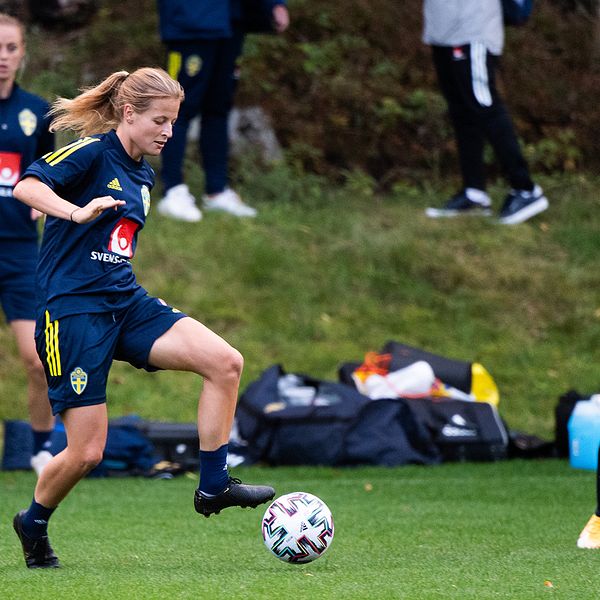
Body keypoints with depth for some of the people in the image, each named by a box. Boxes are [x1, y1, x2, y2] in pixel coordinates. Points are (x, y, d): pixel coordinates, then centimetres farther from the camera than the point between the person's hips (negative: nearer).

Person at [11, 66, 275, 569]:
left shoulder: (144, 174, 15)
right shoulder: (92, 152, -10)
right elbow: (26, 187, -25)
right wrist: (77, 211, -40)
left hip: (126, 303, 8)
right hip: (73, 310, -8)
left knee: (225, 362, -12)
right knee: (87, 452, -6)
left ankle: (213, 486, -4)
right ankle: (33, 523, 22)